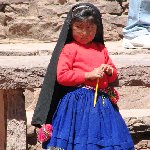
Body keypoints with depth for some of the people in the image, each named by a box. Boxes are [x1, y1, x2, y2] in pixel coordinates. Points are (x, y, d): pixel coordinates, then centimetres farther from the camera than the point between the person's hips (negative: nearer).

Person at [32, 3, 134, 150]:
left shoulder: (101, 49, 14)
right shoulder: (69, 49, -4)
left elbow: (113, 74, 24)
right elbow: (61, 76, -13)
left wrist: (109, 71, -1)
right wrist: (88, 75, -14)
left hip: (101, 101, 6)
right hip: (78, 102, -5)